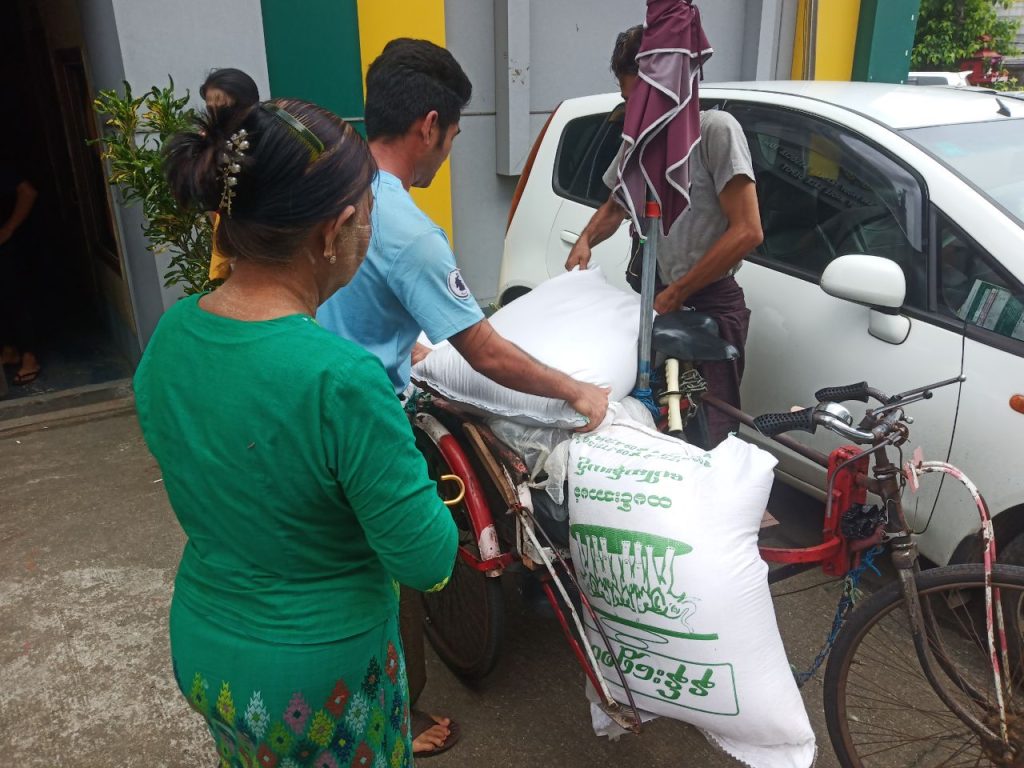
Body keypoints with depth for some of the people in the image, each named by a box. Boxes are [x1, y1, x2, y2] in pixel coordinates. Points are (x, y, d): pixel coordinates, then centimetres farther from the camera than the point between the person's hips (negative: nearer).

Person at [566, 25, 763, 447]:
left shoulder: (715, 129, -11)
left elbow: (747, 231, -18)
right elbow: (615, 207, 26)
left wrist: (676, 293, -15)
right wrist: (586, 240, 4)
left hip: (711, 305, -7)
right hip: (658, 299, 7)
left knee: (713, 431, -5)